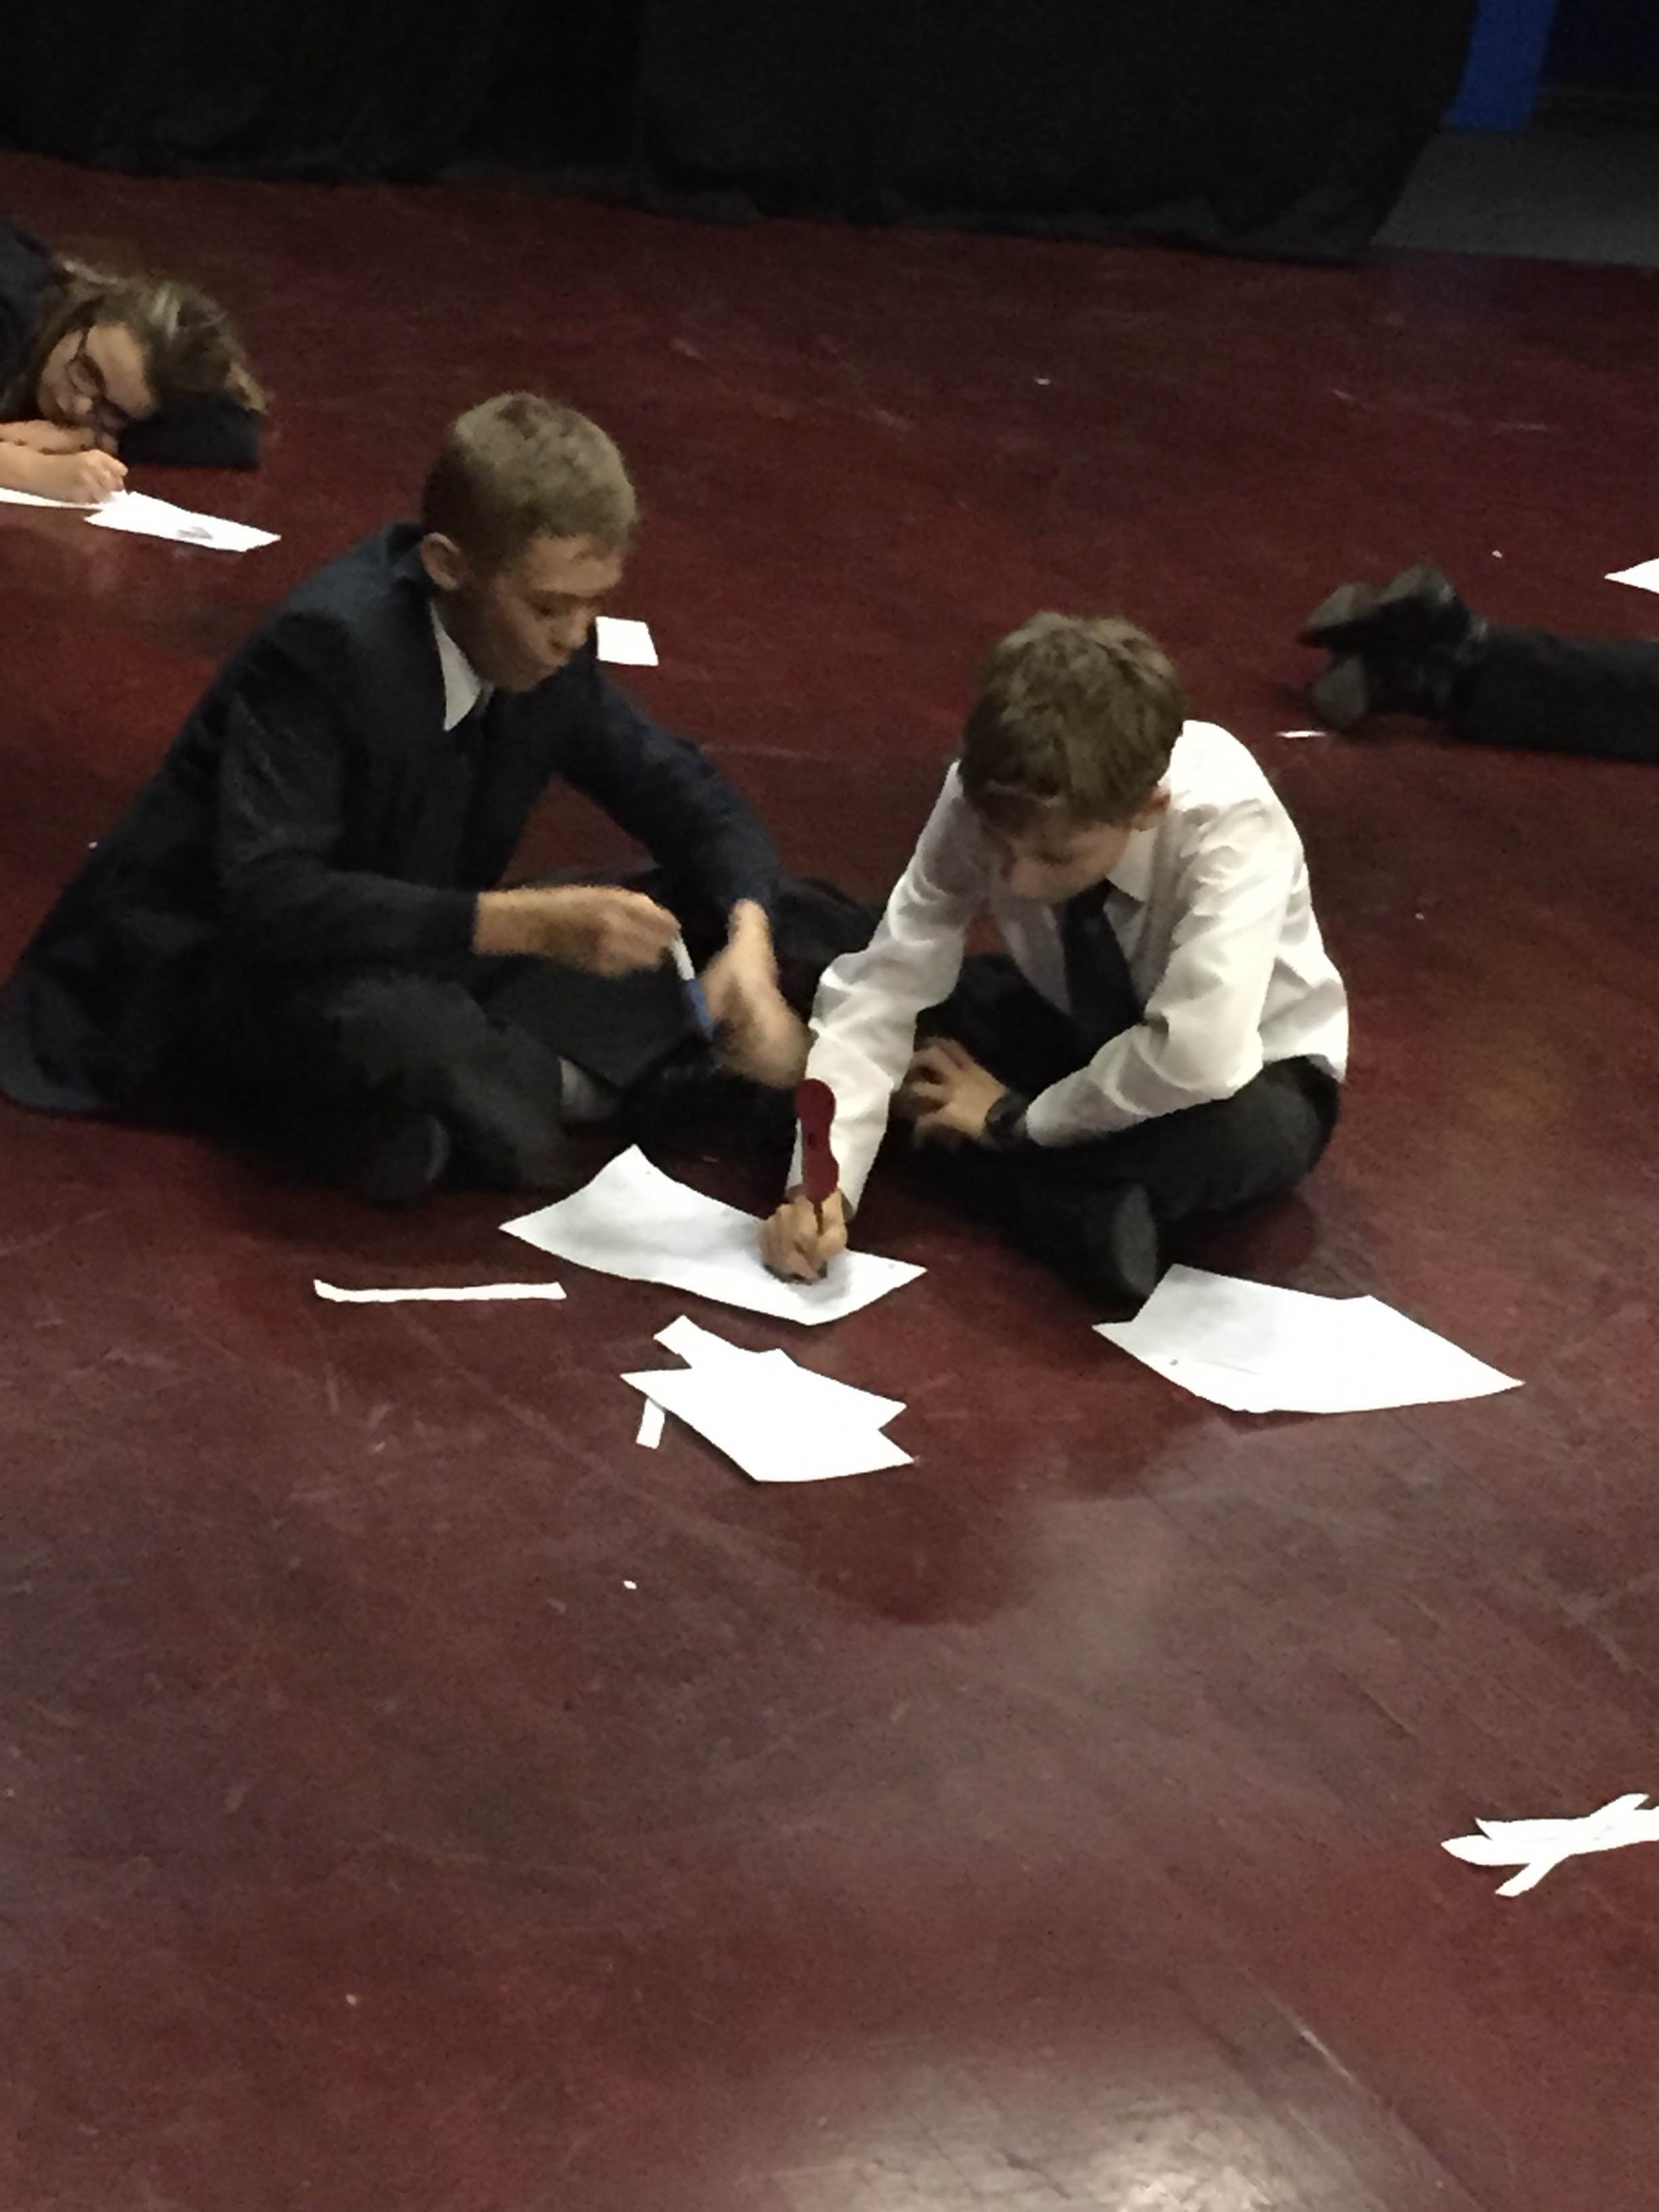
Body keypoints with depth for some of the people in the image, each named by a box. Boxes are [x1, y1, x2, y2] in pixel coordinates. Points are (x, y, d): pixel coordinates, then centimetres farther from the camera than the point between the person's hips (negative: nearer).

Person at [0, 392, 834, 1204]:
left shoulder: (545, 648, -5)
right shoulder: (329, 646, -27)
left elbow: (688, 796, 4)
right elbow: (270, 903, -37)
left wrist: (747, 942, -18)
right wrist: (530, 923, -43)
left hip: (398, 968, 7)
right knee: (397, 1027, -41)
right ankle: (546, 1077, -10)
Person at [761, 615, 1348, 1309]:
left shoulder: (1229, 822, -37)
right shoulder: (988, 798, -26)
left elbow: (1197, 1058, -45)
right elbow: (884, 984, -25)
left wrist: (1013, 1118, -31)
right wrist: (825, 1183, -39)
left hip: (1244, 1072, -5)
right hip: (1077, 1032, 5)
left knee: (1234, 1128, -40)